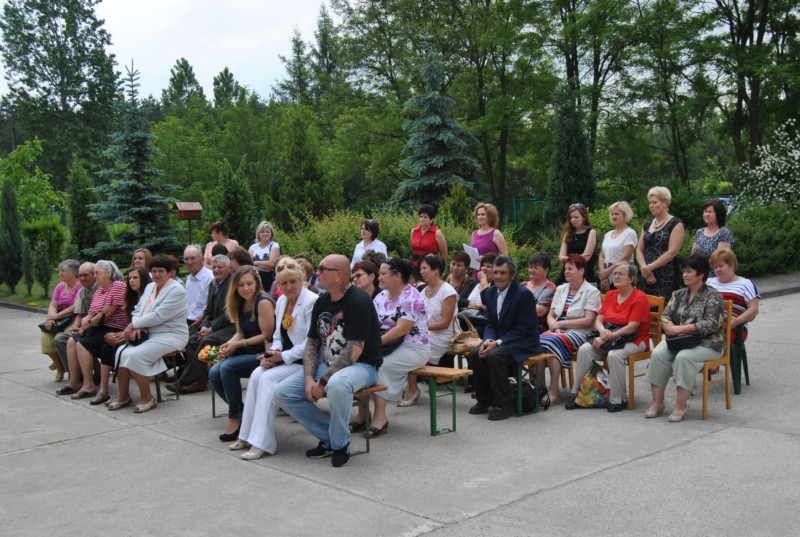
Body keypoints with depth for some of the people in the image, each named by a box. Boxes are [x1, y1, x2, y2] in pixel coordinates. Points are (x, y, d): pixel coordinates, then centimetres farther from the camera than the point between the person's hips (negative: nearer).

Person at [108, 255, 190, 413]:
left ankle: (147, 398, -9)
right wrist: (137, 326, -9)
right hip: (148, 334, 8)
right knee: (121, 352, -13)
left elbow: (158, 316, -21)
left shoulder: (177, 290, -13)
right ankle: (123, 396, 0)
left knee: (135, 355, -25)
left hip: (170, 336, -8)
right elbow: (138, 310, 12)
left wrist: (134, 325, -14)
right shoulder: (149, 287, 14)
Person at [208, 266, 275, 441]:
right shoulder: (240, 303, 8)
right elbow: (240, 332, 12)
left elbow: (267, 336, -16)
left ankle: (235, 418, -12)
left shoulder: (263, 302, -16)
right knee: (214, 373, -13)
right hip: (247, 352, 8)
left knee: (227, 368, -27)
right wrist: (229, 344, -9)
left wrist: (239, 344, -15)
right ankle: (240, 411, 6)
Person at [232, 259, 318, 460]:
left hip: (305, 361, -7)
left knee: (268, 378, -25)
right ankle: (248, 435, -9)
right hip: (284, 359, 7)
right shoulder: (281, 301, 10)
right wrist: (273, 351, -5)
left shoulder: (311, 302, -15)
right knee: (256, 375, -16)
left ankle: (261, 442, -20)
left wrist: (283, 356, -19)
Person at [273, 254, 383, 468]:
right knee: (283, 393, -8)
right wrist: (309, 378, -7)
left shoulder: (359, 302, -18)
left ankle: (340, 444, -14)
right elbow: (312, 343, 9)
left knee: (337, 385, -41)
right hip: (326, 364, 8)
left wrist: (323, 382, -21)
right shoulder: (321, 302, 7)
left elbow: (353, 353, -23)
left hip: (361, 365, -8)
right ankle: (328, 437, 6)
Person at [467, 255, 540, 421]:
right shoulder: (490, 293, 6)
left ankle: (504, 404, -16)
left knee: (494, 355, -31)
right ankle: (484, 399, 1)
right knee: (475, 354, -17)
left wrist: (497, 343, -24)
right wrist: (488, 340, -12)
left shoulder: (524, 294, -17)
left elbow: (524, 330, -18)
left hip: (522, 343, -7)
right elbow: (490, 324, 10)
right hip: (498, 341, 7)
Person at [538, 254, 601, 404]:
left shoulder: (591, 291, 1)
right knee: (537, 341, -27)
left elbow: (588, 321, -9)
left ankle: (554, 391, -29)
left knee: (552, 342, -34)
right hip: (558, 332, 5)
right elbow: (550, 315, 15)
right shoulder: (560, 289, 20)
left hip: (578, 333, -5)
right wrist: (554, 326, -8)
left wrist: (561, 323, -10)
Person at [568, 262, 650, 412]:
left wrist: (607, 337, -21)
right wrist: (603, 331, -15)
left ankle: (618, 400, -22)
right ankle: (578, 394, -15)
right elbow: (598, 320, 9)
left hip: (634, 340, -6)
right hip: (609, 337, 6)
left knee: (614, 354, -36)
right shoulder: (610, 295, 14)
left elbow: (632, 327, -16)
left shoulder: (639, 298, -8)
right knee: (584, 349, -20)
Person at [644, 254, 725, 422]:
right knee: (658, 354, -24)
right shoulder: (678, 295, 14)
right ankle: (657, 403, -20)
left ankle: (680, 407, -28)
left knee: (683, 357, -35)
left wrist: (681, 328, -21)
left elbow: (711, 324, -16)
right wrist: (671, 328, -15)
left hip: (707, 343, -5)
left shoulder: (712, 295, -5)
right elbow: (665, 316, 9)